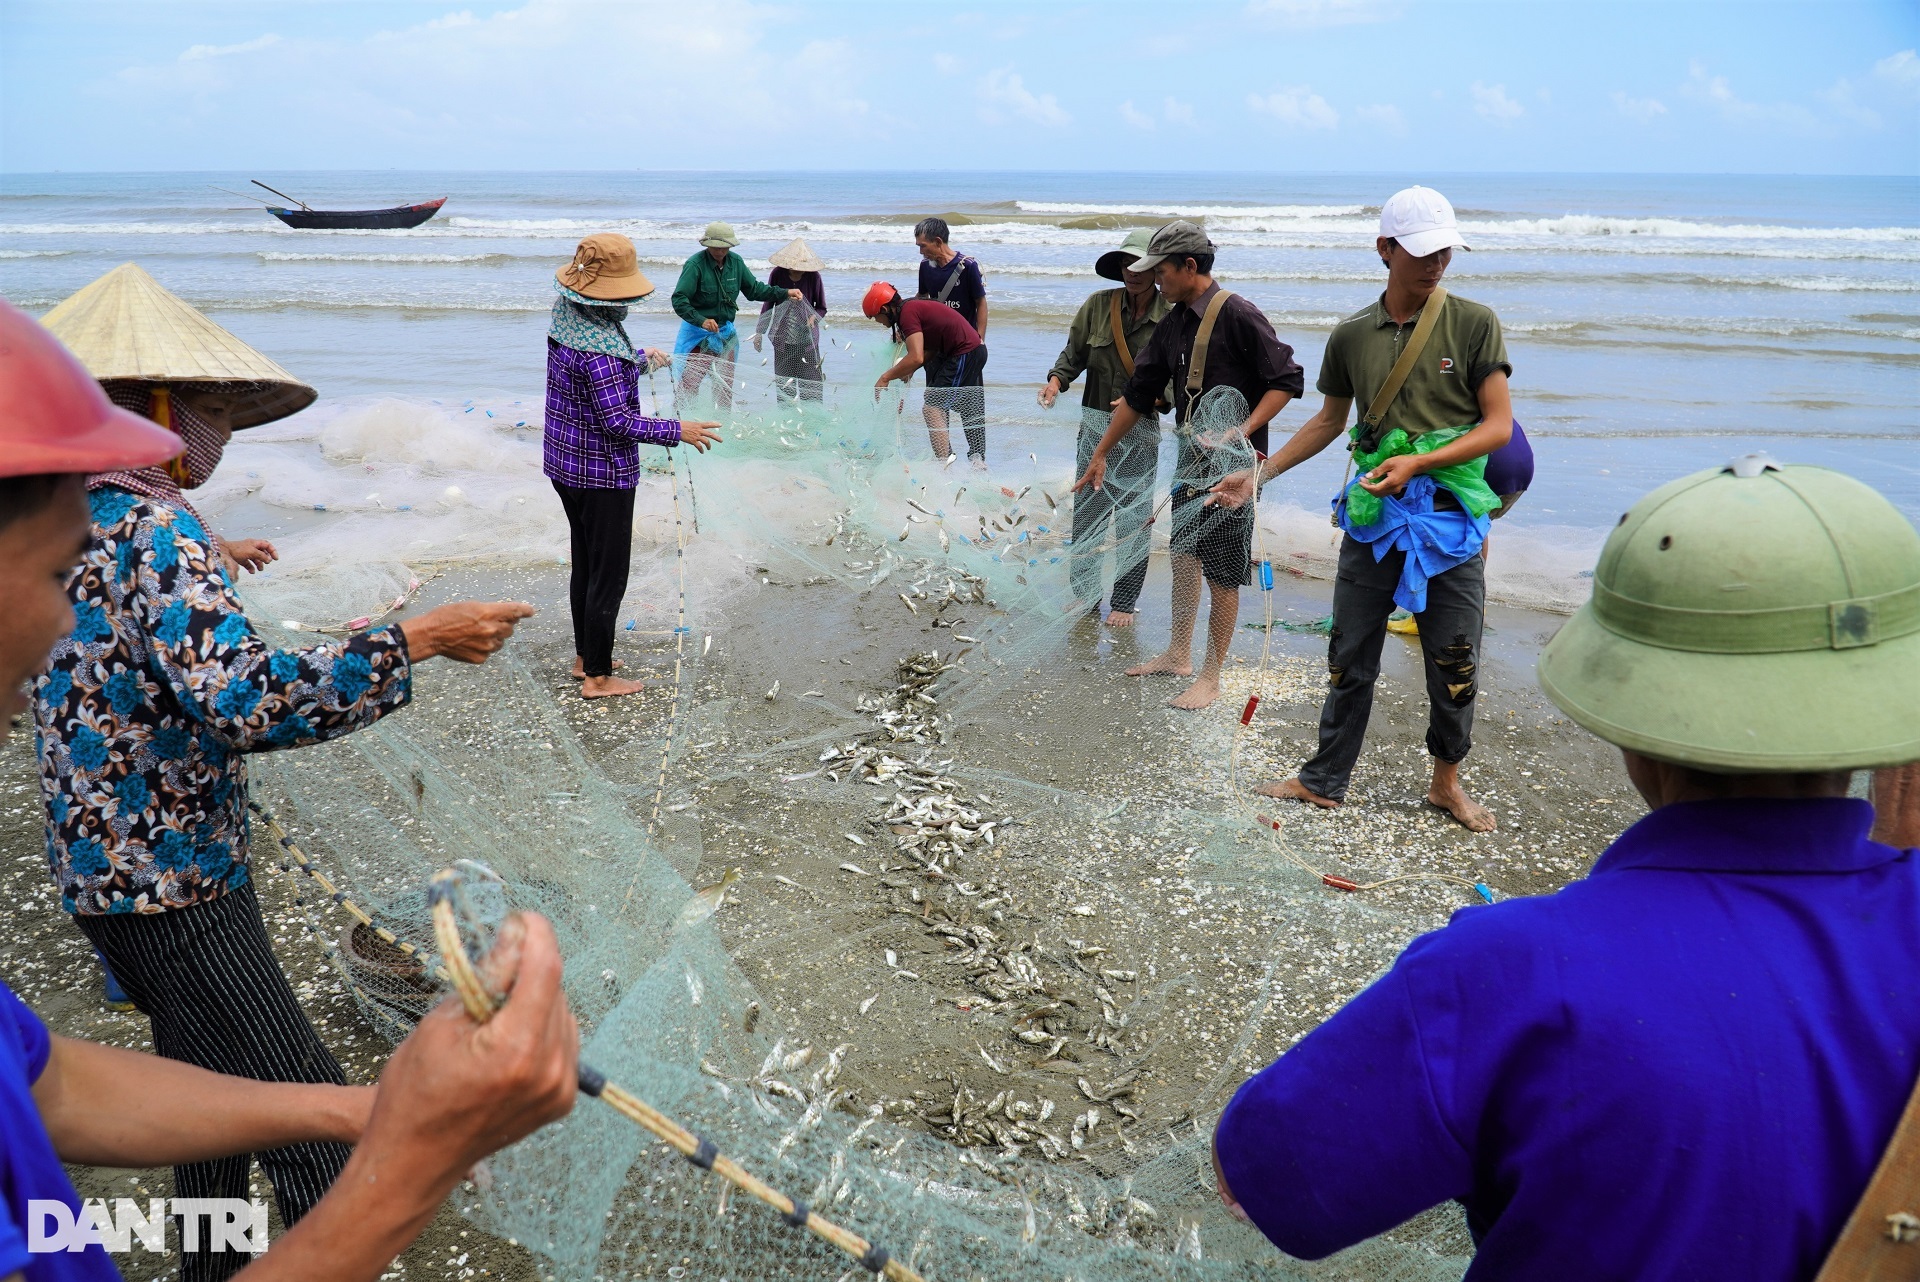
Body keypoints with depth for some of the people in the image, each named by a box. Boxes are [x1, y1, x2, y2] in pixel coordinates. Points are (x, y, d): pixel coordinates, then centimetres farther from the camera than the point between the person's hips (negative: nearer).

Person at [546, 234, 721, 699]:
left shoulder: (567, 316, 1)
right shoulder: (600, 348, -28)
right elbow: (618, 421, -26)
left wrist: (640, 358, 32)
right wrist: (677, 430, -17)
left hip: (564, 464, 10)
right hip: (603, 473, -10)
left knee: (584, 564, 21)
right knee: (609, 575, 3)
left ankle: (585, 657, 35)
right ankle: (598, 677, 13)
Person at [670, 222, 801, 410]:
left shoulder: (736, 262, -1)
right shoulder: (695, 264, -19)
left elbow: (754, 289, 10)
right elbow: (679, 299, -23)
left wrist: (785, 293, 1)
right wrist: (701, 320, -34)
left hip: (726, 333, 6)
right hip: (699, 334, -6)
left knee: (726, 382, 15)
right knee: (690, 381, -6)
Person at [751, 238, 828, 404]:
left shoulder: (813, 276, -5)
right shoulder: (777, 274, -3)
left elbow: (822, 307, 5)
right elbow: (767, 304, 8)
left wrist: (814, 317, -18)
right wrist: (759, 332, 6)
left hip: (807, 339, -1)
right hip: (783, 339, 1)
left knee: (812, 384, -5)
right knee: (784, 384, 3)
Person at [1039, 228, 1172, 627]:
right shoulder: (1097, 305, -3)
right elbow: (1073, 353, 3)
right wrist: (1057, 379, -16)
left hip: (1141, 433, -3)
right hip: (1095, 426, 3)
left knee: (1132, 519, 6)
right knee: (1086, 513, 10)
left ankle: (1125, 601, 20)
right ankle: (1085, 592, 26)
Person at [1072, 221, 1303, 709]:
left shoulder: (1237, 314, -14)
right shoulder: (1173, 324, 10)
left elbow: (1286, 380, -15)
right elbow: (1139, 395, 16)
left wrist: (1242, 432, -23)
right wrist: (1100, 455, 18)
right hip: (1192, 456, 8)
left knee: (1222, 573, -1)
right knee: (1184, 556, 17)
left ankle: (1210, 679, 9)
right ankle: (1179, 655, 32)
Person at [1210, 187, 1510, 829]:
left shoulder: (1474, 323, -5)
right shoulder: (1352, 335, 3)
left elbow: (1498, 425, -7)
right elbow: (1328, 421, 16)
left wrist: (1417, 463, -19)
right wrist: (1259, 474, 9)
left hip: (1450, 516, -2)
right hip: (1372, 514, 2)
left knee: (1454, 665, 6)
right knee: (1350, 661, 9)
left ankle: (1447, 781, 27)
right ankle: (1324, 780, 22)